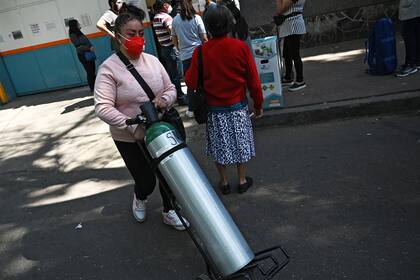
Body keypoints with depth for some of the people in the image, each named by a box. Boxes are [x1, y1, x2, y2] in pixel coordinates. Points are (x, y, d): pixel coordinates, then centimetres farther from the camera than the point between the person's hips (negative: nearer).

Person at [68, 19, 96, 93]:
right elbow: (79, 46, -18)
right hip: (83, 55, -8)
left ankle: (95, 86, 22)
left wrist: (91, 47, 2)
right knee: (89, 72, -3)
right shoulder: (73, 35, -11)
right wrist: (89, 48, -23)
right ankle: (92, 89, 6)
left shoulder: (78, 32, 13)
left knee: (93, 71, 12)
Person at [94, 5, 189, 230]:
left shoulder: (152, 60, 1)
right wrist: (133, 127, -28)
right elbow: (103, 108, -22)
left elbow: (170, 89, 7)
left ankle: (168, 212, 41)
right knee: (146, 181, 5)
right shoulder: (109, 68, -16)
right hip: (130, 139, -5)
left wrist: (165, 99, -16)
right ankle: (139, 198, 45)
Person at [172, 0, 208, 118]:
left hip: (185, 55, 3)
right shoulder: (196, 18, -4)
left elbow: (174, 40, 11)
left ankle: (191, 110, 14)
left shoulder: (175, 20, 3)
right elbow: (204, 39, -3)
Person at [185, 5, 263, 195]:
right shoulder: (240, 47, -11)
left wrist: (189, 72, 13)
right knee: (240, 142, 16)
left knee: (220, 146, 16)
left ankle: (224, 182, 28)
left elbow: (191, 82, -7)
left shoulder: (201, 51, -12)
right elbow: (253, 79, -6)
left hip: (214, 109, 0)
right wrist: (258, 104, 6)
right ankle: (242, 180, 28)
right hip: (238, 106, 0)